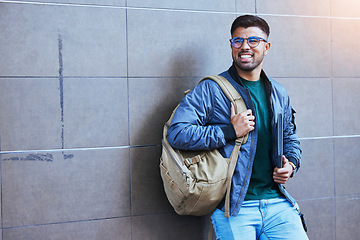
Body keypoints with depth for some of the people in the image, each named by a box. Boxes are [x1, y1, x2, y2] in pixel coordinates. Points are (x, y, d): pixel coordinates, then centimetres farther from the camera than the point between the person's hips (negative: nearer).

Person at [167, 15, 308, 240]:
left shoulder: (279, 94, 15)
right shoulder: (210, 90, -3)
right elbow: (177, 133, -13)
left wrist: (291, 164, 7)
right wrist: (230, 132, -15)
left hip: (277, 201, 4)